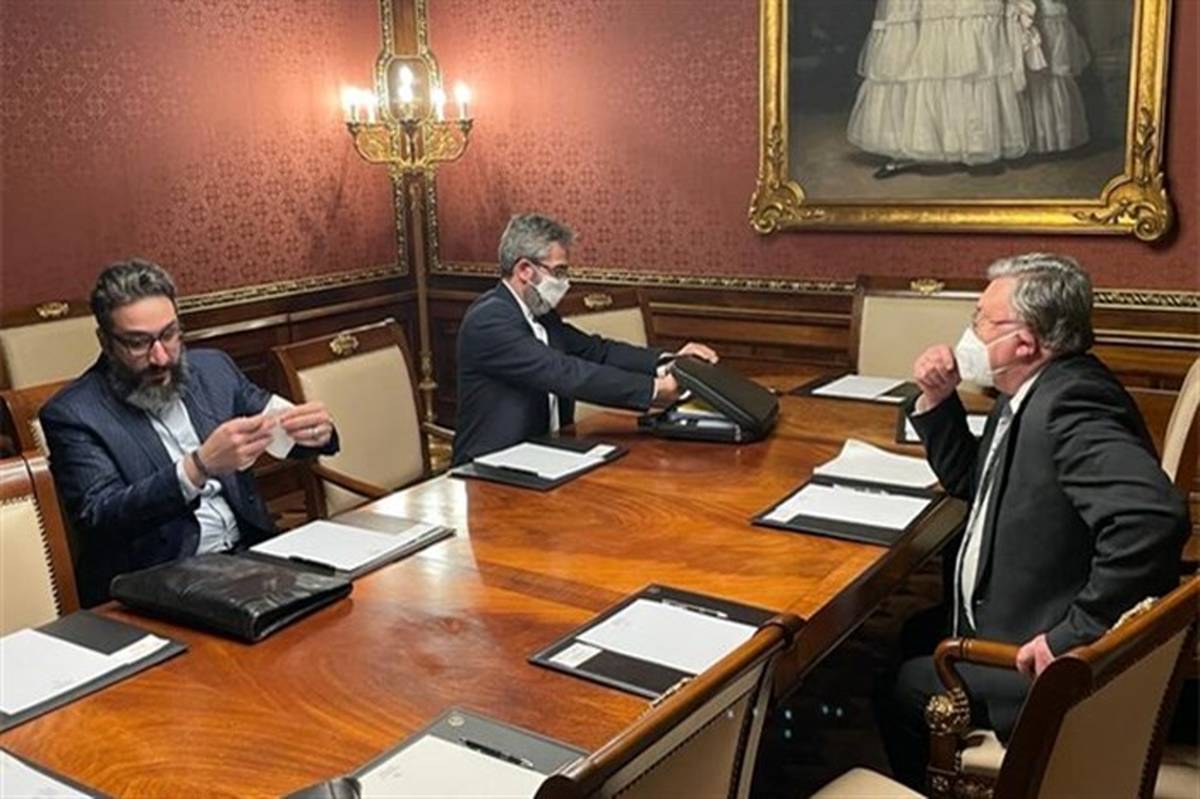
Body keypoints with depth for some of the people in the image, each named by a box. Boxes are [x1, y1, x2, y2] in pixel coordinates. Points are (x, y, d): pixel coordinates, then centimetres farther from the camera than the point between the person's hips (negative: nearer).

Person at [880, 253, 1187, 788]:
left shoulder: (1069, 399, -27)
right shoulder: (1032, 395, 5)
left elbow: (1153, 517, -40)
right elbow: (971, 482, 18)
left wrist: (1077, 633, -33)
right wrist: (938, 401, 3)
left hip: (1051, 661, -10)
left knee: (905, 694, -2)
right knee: (910, 642, 21)